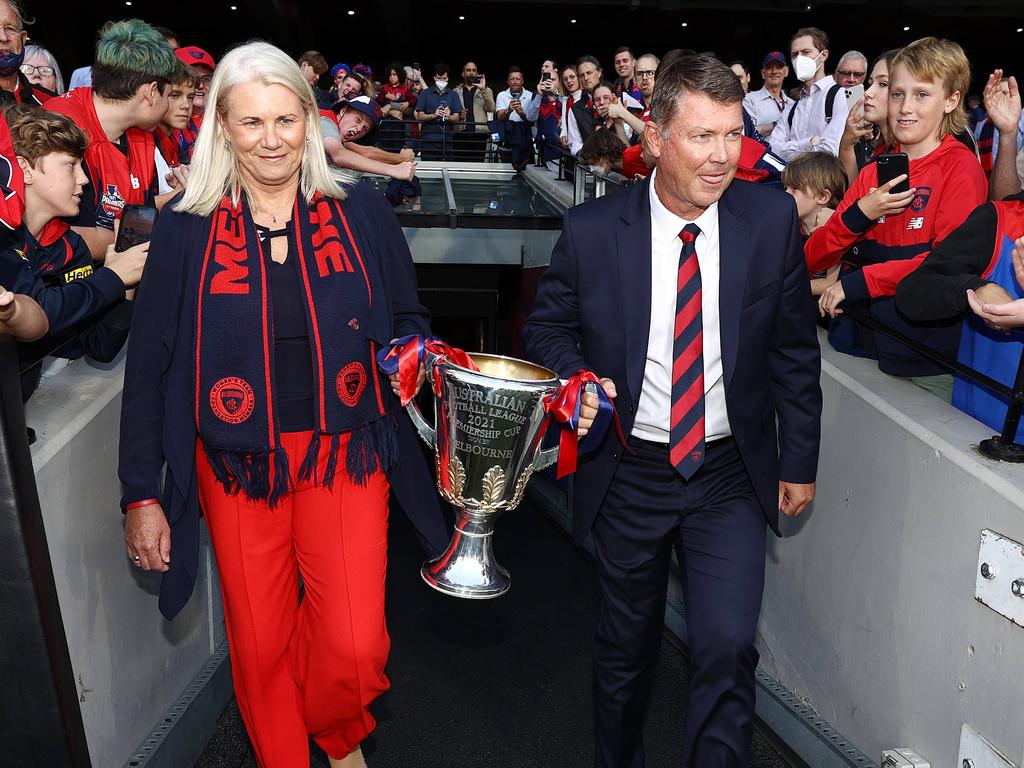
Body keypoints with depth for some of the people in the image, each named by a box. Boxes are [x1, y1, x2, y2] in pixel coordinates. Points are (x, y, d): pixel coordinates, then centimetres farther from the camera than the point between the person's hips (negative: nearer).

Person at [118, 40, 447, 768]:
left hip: (345, 455, 0)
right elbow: (150, 365, 1)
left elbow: (408, 323, 9)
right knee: (260, 647, 12)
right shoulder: (186, 229, -2)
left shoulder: (362, 213, -1)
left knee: (356, 644, -4)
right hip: (238, 467, 1)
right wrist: (140, 493, 1)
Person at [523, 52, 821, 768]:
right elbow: (548, 327, 3)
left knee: (729, 647, -9)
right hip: (629, 473, 0)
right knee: (626, 647, 17)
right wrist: (578, 379, -18)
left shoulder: (772, 218, -7)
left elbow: (794, 349, 2)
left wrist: (800, 462, 5)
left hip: (730, 474, 1)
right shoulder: (591, 229, -12)